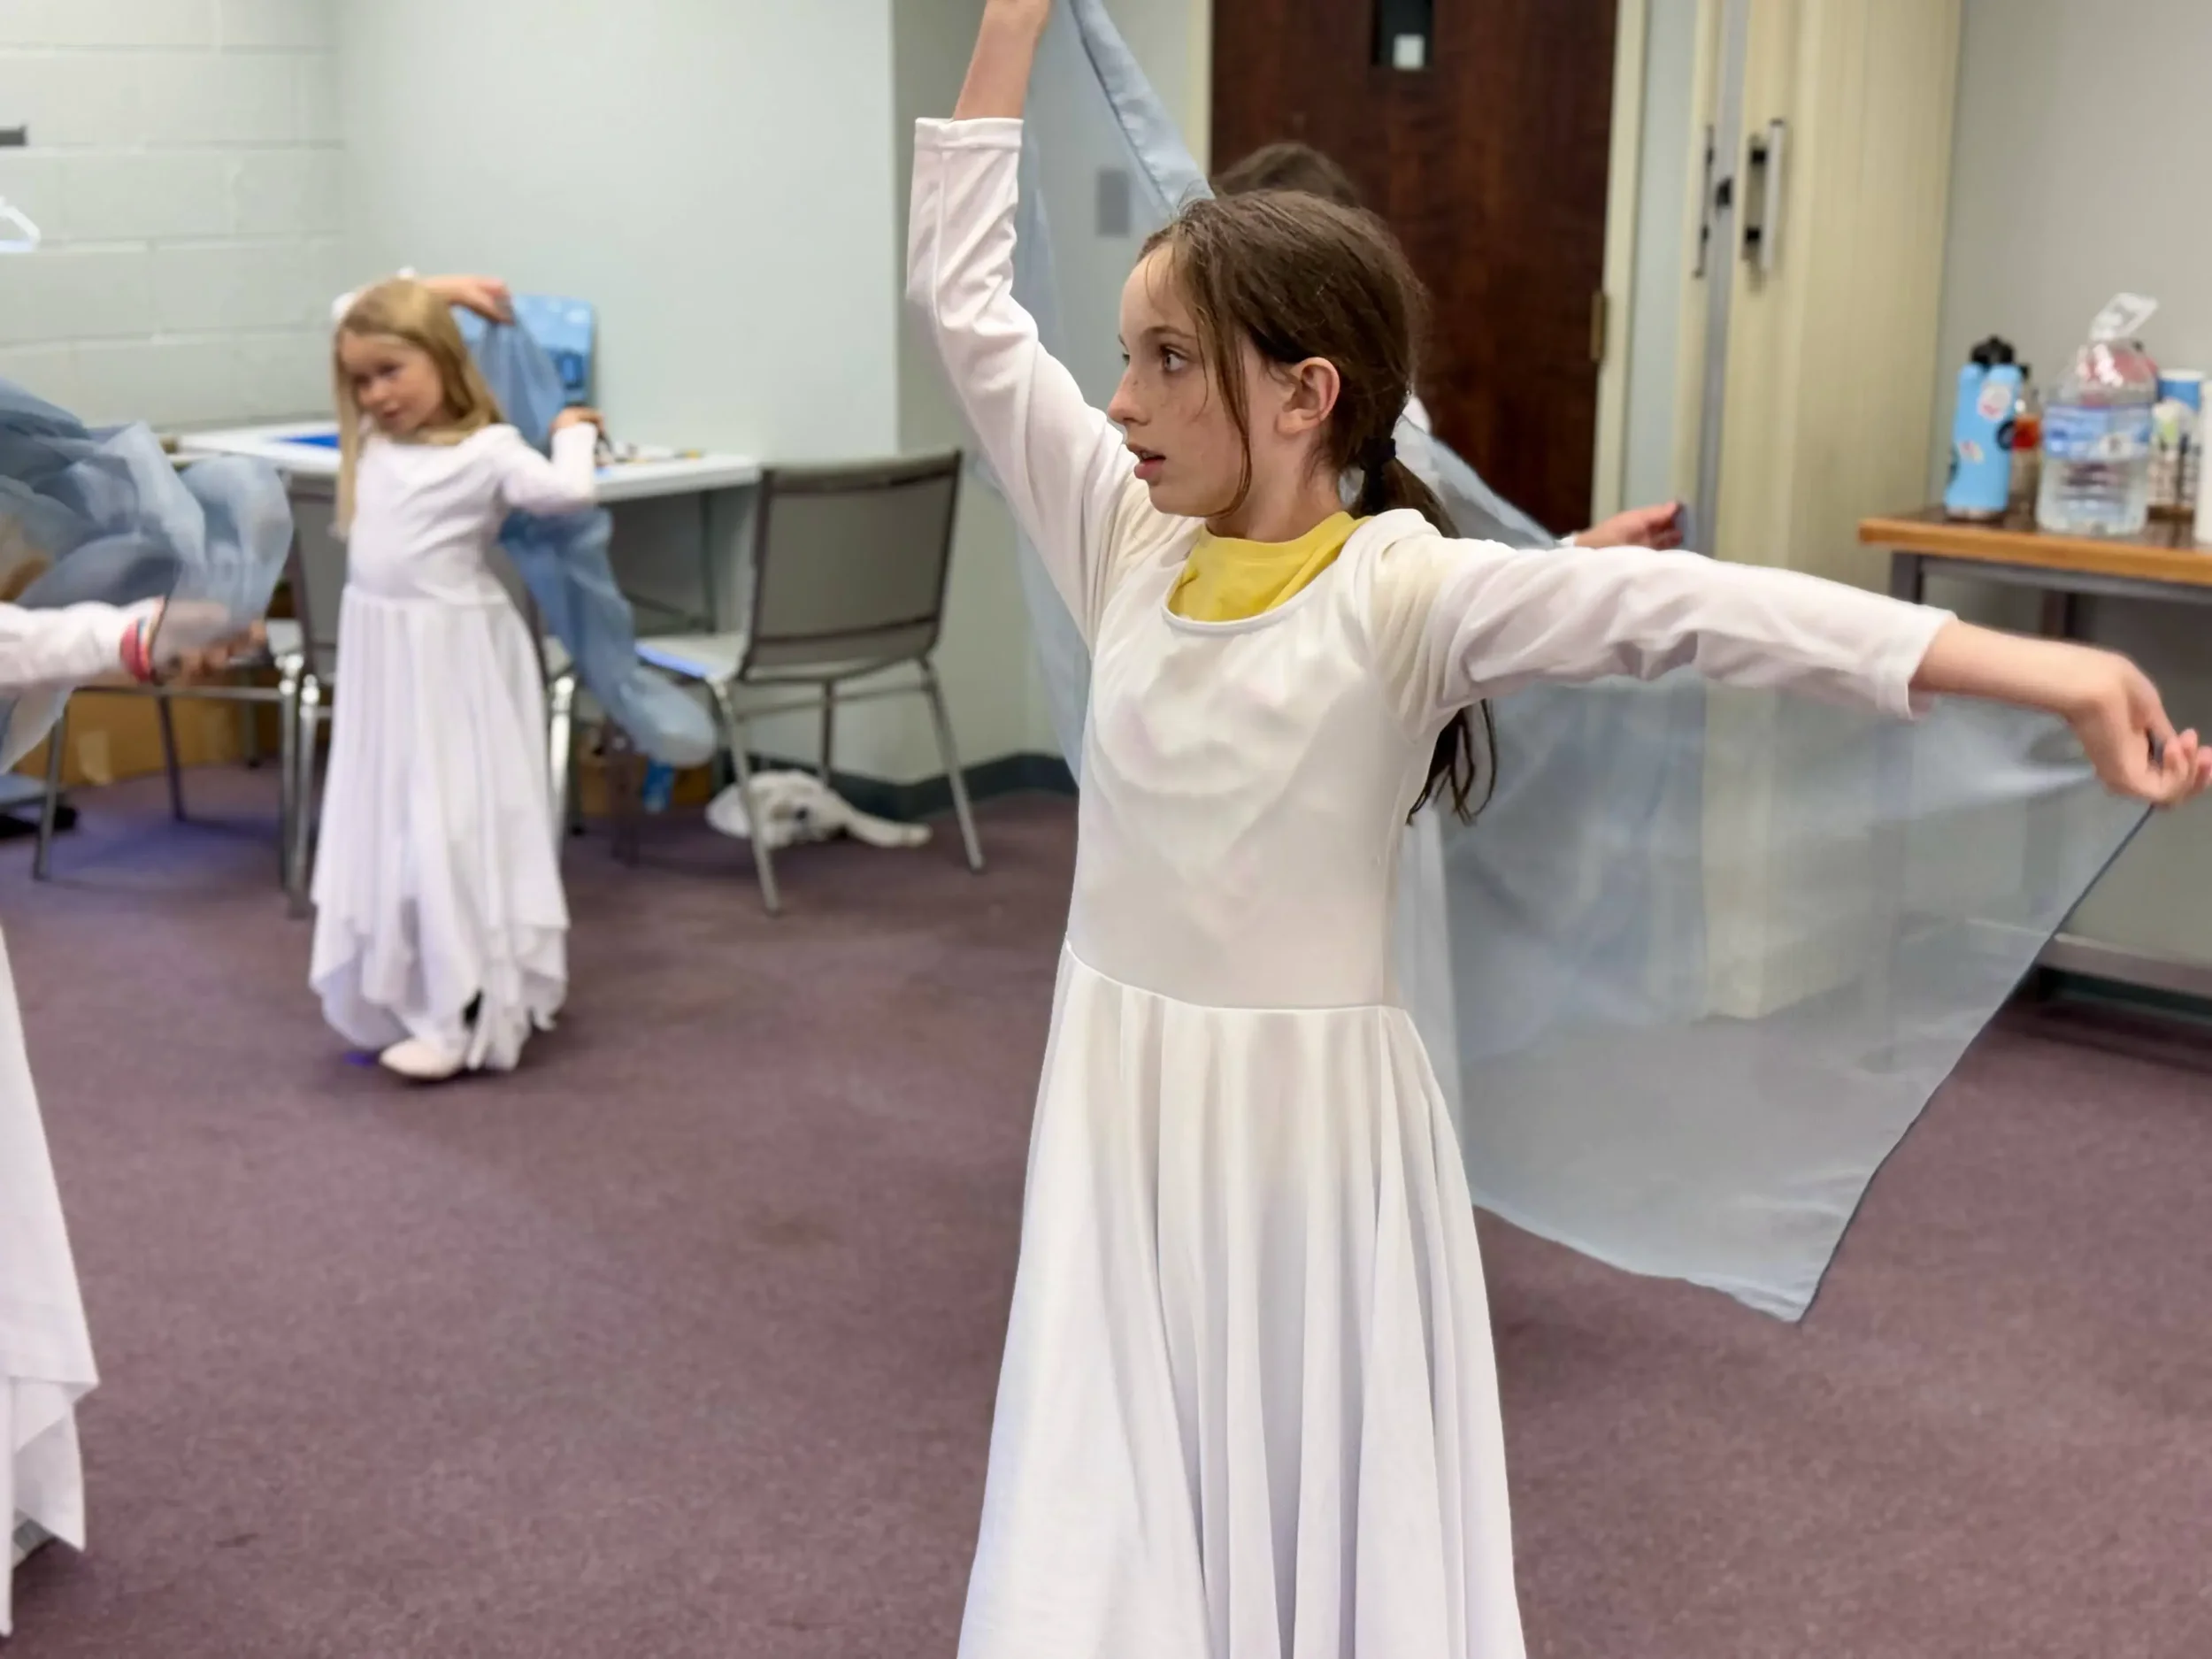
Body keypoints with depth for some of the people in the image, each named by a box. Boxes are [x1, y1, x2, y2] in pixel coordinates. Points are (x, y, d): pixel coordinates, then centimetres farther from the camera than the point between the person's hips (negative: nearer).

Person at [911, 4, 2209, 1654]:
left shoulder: (1405, 591, -15)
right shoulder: (1129, 544, -1)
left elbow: (1680, 606, -28)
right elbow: (963, 293, 3)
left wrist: (2052, 670, -38)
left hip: (1313, 1117, -4)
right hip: (1124, 1105, 4)